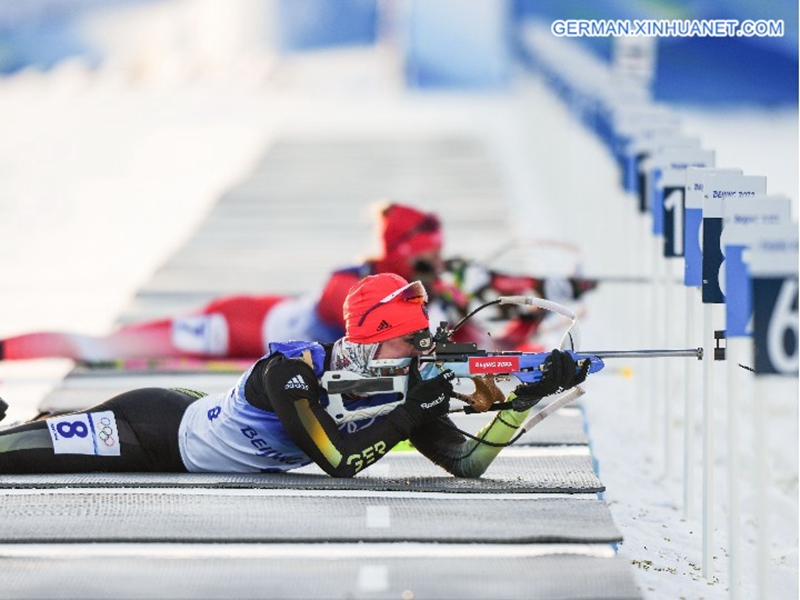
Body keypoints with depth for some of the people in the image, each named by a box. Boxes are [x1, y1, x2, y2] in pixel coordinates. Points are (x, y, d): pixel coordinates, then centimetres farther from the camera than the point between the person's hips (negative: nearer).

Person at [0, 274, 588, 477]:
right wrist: (413, 411, -38)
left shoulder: (402, 390, -14)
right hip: (162, 429, -7)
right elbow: (340, 460, -39)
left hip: (201, 411, 7)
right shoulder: (294, 371, -35)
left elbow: (468, 461, -16)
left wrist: (528, 399, -29)